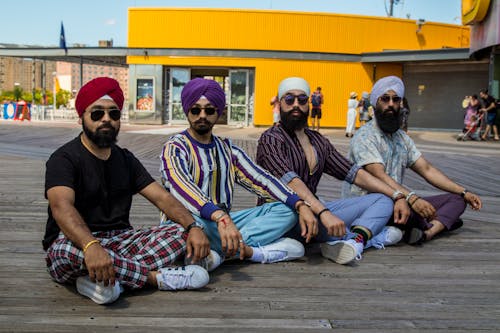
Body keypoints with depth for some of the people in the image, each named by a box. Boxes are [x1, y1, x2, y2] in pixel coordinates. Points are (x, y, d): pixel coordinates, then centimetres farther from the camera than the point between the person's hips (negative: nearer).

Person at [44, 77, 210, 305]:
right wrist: (91, 246, -47)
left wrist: (193, 227, -17)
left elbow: (162, 197, 2)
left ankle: (103, 280, -31)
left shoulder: (125, 159, 12)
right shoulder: (64, 158, -8)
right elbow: (61, 207, -27)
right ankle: (158, 276, -26)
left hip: (120, 240, 5)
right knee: (67, 251, -39)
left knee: (181, 234, -14)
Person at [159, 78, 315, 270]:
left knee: (287, 210, -7)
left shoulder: (228, 150, 14)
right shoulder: (175, 148, -5)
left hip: (224, 222, 6)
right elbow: (181, 186, -26)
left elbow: (260, 180, 2)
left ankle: (224, 251, -22)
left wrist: (301, 205, -14)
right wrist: (221, 217, -43)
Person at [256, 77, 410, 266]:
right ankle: (375, 237, -20)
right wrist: (324, 213, -38)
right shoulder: (271, 139, -7)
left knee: (382, 201, -1)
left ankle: (356, 240, -34)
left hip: (316, 210, 7)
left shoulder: (318, 141, 16)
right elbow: (290, 181, -24)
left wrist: (397, 196, 1)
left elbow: (353, 173, 11)